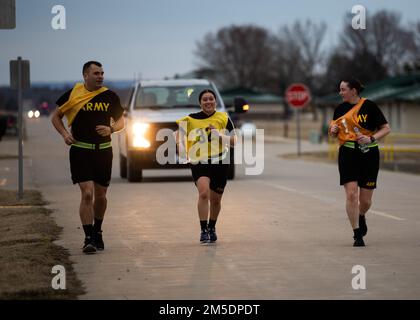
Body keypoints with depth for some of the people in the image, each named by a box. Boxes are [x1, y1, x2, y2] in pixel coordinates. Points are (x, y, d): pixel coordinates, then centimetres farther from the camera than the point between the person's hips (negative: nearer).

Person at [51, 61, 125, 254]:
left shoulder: (110, 97, 4)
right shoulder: (73, 94, -1)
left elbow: (121, 122, 13)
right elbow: (56, 116, 10)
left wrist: (111, 129, -9)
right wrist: (64, 134, -6)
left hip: (103, 151, 3)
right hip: (80, 150, -3)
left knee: (100, 195, 11)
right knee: (87, 193, -13)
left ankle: (97, 232, 33)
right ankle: (88, 239, -10)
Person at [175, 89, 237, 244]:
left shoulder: (223, 118, 2)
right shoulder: (191, 119, 1)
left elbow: (234, 141, 0)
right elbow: (179, 132, 14)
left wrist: (220, 136, -16)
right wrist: (181, 147, -1)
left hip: (219, 162, 2)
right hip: (198, 162, -2)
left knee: (215, 199, 11)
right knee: (203, 193, -25)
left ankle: (212, 228, 37)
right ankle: (203, 230, -18)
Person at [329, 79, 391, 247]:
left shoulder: (369, 106, -5)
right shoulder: (340, 109, 7)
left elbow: (386, 128, -3)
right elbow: (335, 133, 19)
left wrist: (371, 138, -18)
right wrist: (333, 130, -4)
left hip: (368, 154, -2)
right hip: (348, 153, 2)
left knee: (365, 200, 3)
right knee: (351, 194, -12)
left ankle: (361, 217, 39)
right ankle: (357, 235, -4)